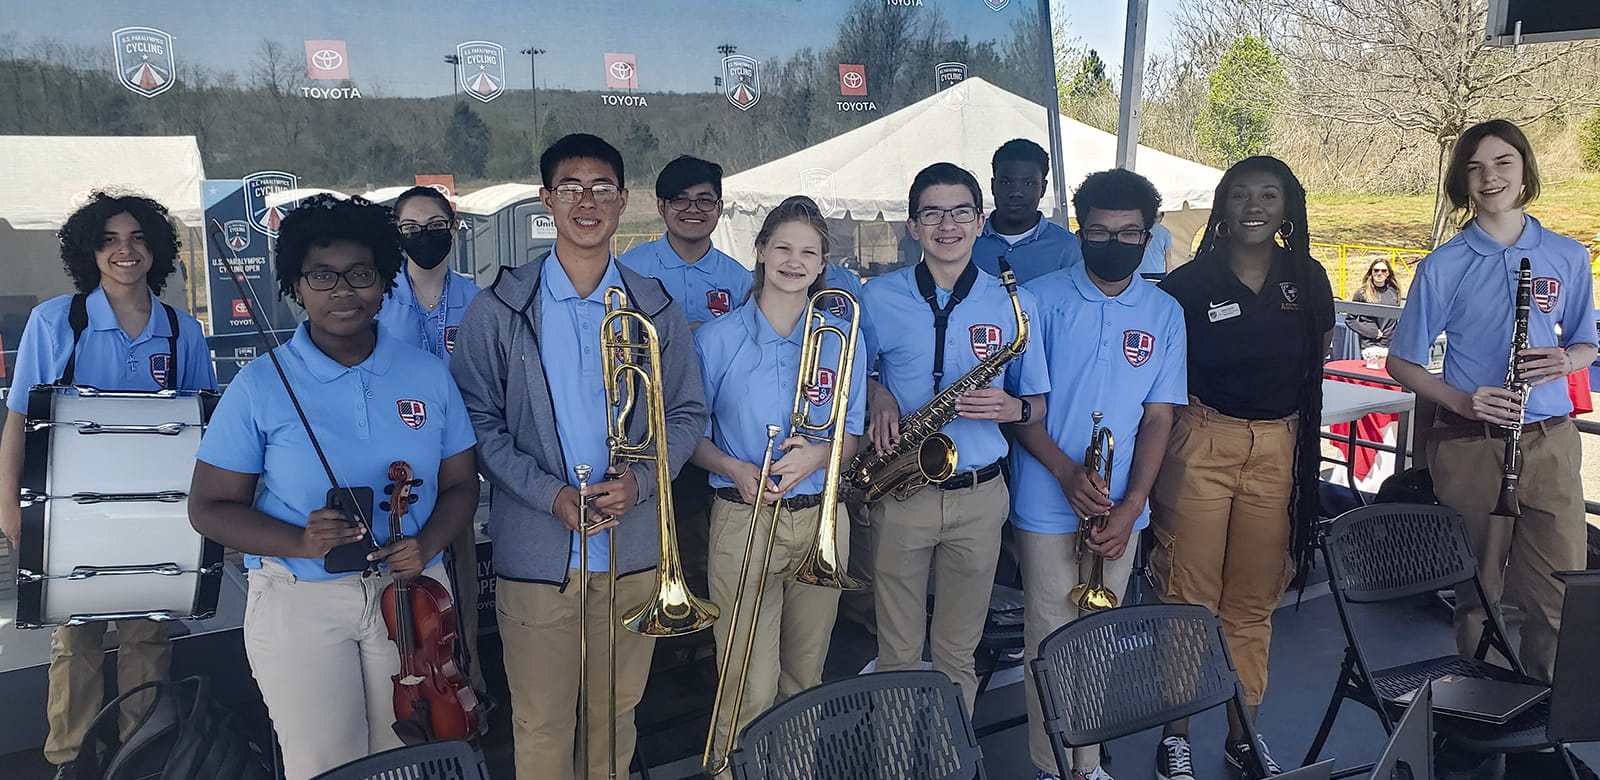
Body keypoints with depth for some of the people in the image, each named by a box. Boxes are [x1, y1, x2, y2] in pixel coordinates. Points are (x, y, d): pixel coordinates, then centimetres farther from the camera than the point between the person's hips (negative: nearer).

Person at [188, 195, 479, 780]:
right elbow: (210, 506, -3)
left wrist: (426, 545, -14)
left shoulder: (427, 376, 2)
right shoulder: (261, 386, -5)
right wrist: (299, 543, -20)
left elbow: (460, 484, 6)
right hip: (299, 601, -2)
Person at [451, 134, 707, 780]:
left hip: (633, 550, 2)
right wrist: (550, 494, -16)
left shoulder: (657, 311, 5)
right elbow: (479, 421, -4)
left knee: (615, 718, 16)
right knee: (541, 727, 8)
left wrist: (639, 481, -10)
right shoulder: (499, 310, -2)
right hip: (535, 553, -2)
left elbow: (688, 413, 7)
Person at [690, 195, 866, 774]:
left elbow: (851, 432, 9)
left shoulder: (841, 337, 6)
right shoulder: (717, 339, -1)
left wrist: (818, 454, -13)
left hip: (820, 518, 3)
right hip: (743, 518, -3)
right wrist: (734, 469, -17)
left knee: (804, 678, 14)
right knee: (751, 692, -5)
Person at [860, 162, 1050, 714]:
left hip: (980, 497, 1)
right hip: (900, 495, 0)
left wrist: (1014, 409, -14)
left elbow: (1038, 405, 8)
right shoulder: (878, 298, 0)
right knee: (898, 656, 8)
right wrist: (877, 396, -9)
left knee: (957, 655, 13)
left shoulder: (1014, 304, 3)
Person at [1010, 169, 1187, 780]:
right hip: (1047, 504, -2)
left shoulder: (1165, 314, 5)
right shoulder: (1041, 299, -4)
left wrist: (1130, 506, -7)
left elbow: (1159, 415, 3)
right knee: (1051, 640, 3)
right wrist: (1067, 472, -17)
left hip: (1120, 509, 3)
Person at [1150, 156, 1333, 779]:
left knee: (1255, 601, 12)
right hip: (1202, 444, -3)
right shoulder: (1188, 283, -5)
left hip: (1280, 448, 3)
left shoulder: (1308, 278, 5)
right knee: (1189, 599, 0)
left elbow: (1320, 347, 22)